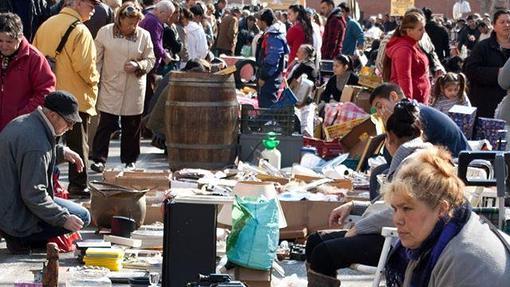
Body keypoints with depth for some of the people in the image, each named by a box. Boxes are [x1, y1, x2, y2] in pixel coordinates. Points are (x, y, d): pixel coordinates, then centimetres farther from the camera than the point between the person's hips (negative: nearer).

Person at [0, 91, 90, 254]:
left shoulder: (22, 122, 4)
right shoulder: (36, 144, -27)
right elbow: (33, 195, -25)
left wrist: (62, 152, 13)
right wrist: (64, 219, -18)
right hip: (16, 219, -9)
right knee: (82, 217, -3)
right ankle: (21, 239, -4)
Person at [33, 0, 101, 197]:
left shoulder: (45, 26, 7)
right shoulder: (79, 30, -15)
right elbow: (84, 66, -20)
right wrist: (94, 79, -1)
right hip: (76, 97, -6)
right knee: (78, 144, 4)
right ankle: (78, 186, 7)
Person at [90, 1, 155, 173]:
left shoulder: (144, 35, -1)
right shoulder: (105, 33, -2)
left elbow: (151, 60, 7)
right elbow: (97, 60, 3)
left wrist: (138, 66, -13)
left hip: (134, 90, 1)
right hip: (110, 87, -1)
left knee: (132, 126, 8)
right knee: (106, 124, -4)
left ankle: (129, 160, 20)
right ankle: (99, 159, 2)